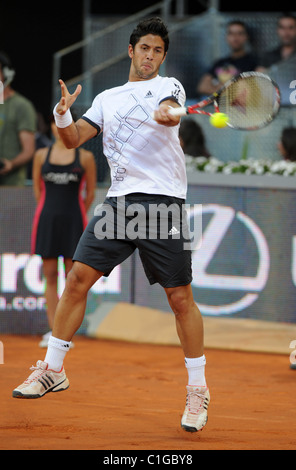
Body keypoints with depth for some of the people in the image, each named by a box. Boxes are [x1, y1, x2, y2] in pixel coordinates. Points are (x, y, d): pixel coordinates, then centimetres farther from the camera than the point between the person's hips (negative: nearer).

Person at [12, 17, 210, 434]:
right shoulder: (108, 99, 20)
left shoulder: (168, 86, 7)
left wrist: (167, 115, -41)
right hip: (119, 202, 4)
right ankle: (53, 371, 10)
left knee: (180, 297, -5)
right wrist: (63, 114, -9)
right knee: (78, 279, -3)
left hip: (163, 200, -4)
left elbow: (172, 112, -16)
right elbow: (74, 140, 13)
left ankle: (198, 389, 7)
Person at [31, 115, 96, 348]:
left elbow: (90, 193, 6)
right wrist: (52, 212, 11)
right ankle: (53, 330, 5)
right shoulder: (41, 155, 7)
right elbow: (37, 189, 12)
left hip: (73, 222, -2)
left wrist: (75, 215, 8)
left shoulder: (85, 157, 1)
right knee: (50, 276, 1)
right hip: (47, 221, 2)